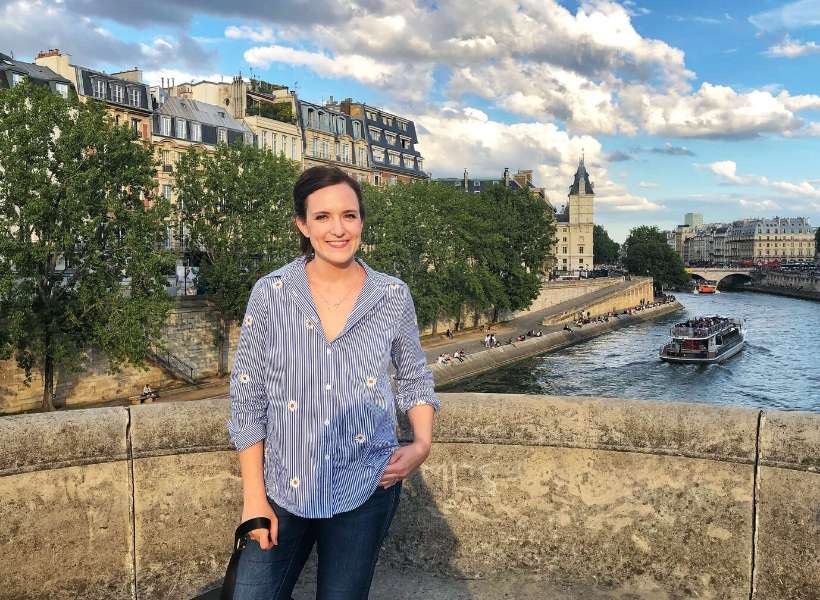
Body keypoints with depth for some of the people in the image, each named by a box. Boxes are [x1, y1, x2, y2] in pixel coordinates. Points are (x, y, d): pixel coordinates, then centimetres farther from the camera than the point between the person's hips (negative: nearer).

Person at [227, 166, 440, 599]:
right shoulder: (270, 293, -8)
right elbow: (247, 399, -3)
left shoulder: (393, 296, -4)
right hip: (284, 487, 0)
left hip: (366, 487, 0)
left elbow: (415, 379, 10)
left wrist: (422, 444, -7)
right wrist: (254, 497, -5)